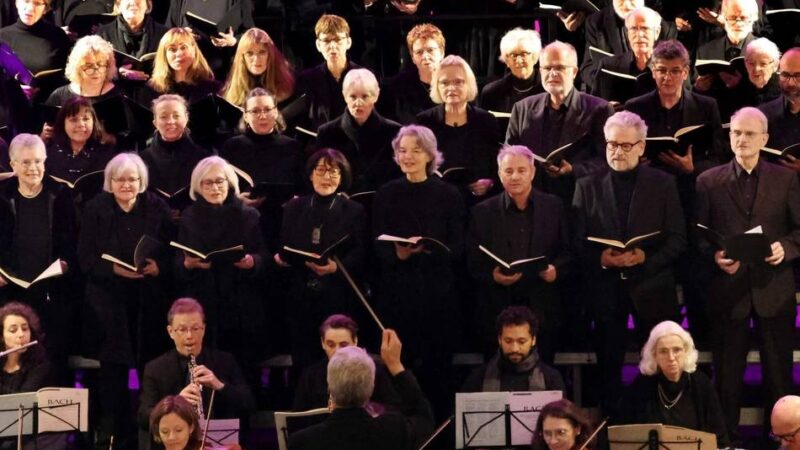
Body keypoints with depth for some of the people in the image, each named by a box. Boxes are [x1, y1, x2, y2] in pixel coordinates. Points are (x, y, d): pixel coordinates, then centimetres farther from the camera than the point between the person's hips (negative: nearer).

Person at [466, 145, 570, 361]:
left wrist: (556, 270, -12)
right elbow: (473, 262, 3)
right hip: (498, 310, 0)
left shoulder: (553, 206, 7)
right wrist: (492, 276, -16)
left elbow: (567, 251, 8)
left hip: (542, 310, 0)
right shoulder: (483, 212, 4)